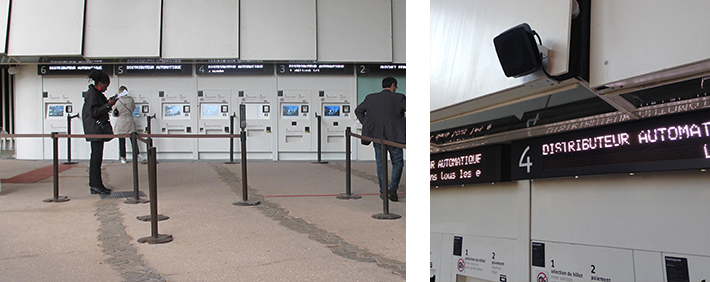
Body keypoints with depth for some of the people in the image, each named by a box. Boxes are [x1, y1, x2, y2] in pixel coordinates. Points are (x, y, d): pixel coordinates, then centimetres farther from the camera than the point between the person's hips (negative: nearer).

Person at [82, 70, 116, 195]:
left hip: (99, 130, 10)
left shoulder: (97, 94, 18)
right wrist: (108, 105, -18)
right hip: (94, 130, -10)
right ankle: (95, 186, -7)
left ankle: (96, 185, 13)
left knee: (97, 156, 9)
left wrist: (108, 103, 8)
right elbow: (93, 112, -18)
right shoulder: (92, 94, -12)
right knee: (96, 156, -9)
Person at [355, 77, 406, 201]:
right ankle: (393, 186, -5)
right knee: (397, 163, 12)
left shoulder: (371, 98, 6)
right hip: (395, 137, -3)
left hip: (377, 136, 3)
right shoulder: (399, 98, -5)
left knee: (381, 164, 14)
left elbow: (358, 110, 15)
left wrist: (366, 124, 15)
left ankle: (383, 191, 14)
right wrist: (405, 126, -1)